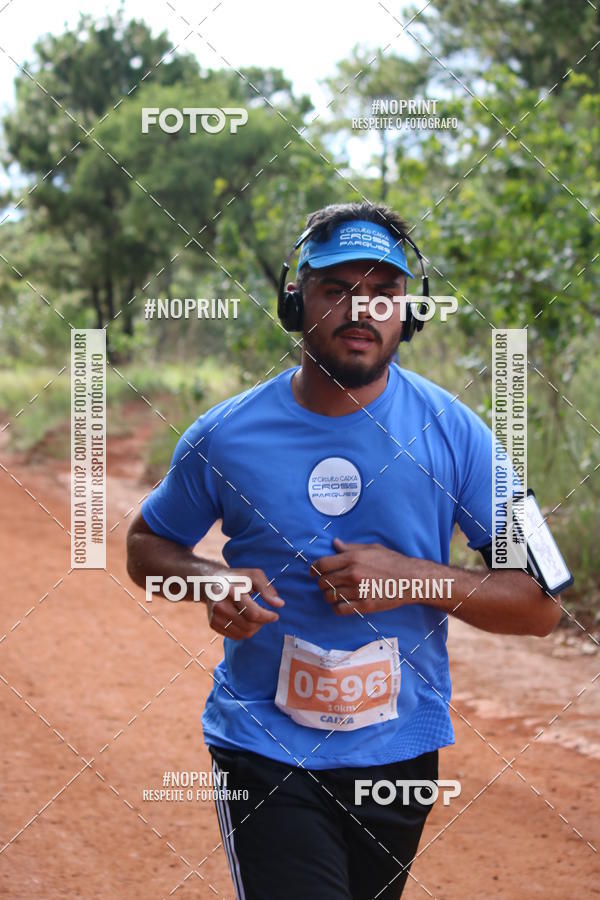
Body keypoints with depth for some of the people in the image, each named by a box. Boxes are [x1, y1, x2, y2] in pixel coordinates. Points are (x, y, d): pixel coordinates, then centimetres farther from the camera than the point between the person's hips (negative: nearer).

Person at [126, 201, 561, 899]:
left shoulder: (453, 433, -5)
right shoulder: (225, 435, -4)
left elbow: (541, 604, -5)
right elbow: (146, 544, 12)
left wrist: (412, 577, -20)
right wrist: (210, 580, -10)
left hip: (400, 755, 2)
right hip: (264, 754, -1)